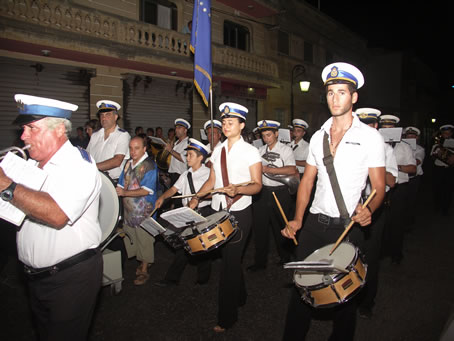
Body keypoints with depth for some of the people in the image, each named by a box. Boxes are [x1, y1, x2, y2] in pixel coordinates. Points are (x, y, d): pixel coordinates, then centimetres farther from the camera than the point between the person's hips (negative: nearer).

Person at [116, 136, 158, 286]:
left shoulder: (149, 165, -13)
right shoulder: (128, 163, 9)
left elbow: (146, 190, -20)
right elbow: (122, 184, 19)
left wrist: (125, 193, -25)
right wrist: (117, 191, 1)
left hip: (144, 210, -7)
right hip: (129, 208, 7)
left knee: (144, 239, 2)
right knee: (130, 236, 13)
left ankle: (144, 271, 17)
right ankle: (144, 262, 32)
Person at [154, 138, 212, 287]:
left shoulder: (208, 173, -7)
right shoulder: (186, 175, 13)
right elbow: (174, 189, 11)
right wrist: (162, 197, -6)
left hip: (204, 212, -5)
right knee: (183, 244, 8)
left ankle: (202, 279, 21)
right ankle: (172, 279, 16)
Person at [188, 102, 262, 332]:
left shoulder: (250, 151, -7)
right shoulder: (217, 151, 10)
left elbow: (257, 185, -11)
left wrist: (237, 189, -29)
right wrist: (195, 198, 4)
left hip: (240, 213, -5)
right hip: (218, 210, 5)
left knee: (230, 261, -3)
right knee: (228, 259, 15)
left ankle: (226, 317, 12)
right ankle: (239, 296, 39)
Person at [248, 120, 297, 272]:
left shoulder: (286, 150, -3)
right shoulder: (260, 151, 14)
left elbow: (292, 170, -18)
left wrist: (268, 169, -20)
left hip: (279, 192, -4)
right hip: (262, 191, 4)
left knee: (280, 227, 7)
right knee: (259, 227, 3)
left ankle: (285, 257, 28)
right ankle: (260, 261, 15)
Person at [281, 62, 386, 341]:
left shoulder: (370, 137, -4)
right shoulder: (318, 137, 8)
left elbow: (379, 187, -4)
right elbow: (307, 181, 10)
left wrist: (368, 209, -24)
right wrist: (297, 220, 0)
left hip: (348, 226, -3)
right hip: (315, 223, 3)